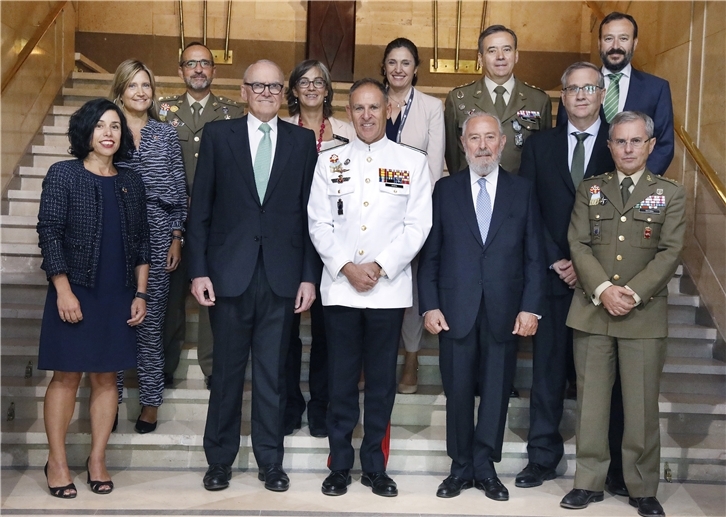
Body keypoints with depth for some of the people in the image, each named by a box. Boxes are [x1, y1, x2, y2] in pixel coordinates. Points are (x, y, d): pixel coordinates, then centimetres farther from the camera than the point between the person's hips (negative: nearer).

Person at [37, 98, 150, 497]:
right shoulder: (63, 174, -2)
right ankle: (57, 461, 13)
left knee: (106, 377, 7)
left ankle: (97, 461, 15)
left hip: (119, 296, 4)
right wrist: (64, 291, -13)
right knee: (67, 375, 2)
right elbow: (49, 233, -6)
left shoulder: (130, 181, 9)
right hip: (75, 292, -3)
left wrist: (140, 294, 6)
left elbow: (141, 241, 10)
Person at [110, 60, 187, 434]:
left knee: (150, 319, 2)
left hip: (156, 237, 0)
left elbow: (179, 190, 7)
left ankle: (150, 402, 13)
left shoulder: (167, 135, 8)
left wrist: (176, 238, 2)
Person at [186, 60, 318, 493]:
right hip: (230, 273, 0)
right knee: (227, 370, 9)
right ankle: (220, 461, 23)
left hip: (282, 276, 1)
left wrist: (309, 275, 0)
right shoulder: (218, 135, 5)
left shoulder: (303, 141, 7)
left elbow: (310, 212, 5)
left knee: (273, 374, 8)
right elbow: (201, 208, 3)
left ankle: (271, 462, 21)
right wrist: (198, 270, -4)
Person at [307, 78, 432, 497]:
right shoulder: (330, 162, 9)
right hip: (340, 287, 1)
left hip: (389, 289, -1)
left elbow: (417, 226, -1)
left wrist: (380, 267, -12)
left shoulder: (412, 162, 5)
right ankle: (340, 466, 17)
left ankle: (375, 466, 18)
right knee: (342, 381, 6)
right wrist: (347, 268, -10)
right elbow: (319, 224, 3)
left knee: (382, 381, 6)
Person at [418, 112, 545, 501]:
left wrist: (530, 307, -4)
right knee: (458, 392, 6)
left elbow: (534, 255, 4)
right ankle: (461, 467, 21)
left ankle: (484, 468, 21)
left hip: (504, 313, 0)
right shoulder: (445, 190, 6)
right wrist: (429, 306, -4)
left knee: (496, 392, 8)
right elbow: (429, 254, 4)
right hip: (455, 311, 0)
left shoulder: (523, 191, 7)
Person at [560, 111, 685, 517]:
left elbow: (670, 252, -3)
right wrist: (603, 290, -13)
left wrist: (634, 294, -15)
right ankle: (589, 482, 17)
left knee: (643, 406, 2)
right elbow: (578, 245, 1)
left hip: (645, 315, -1)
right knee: (591, 402, 6)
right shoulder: (590, 190, 11)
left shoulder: (670, 193, 7)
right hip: (592, 312, 2)